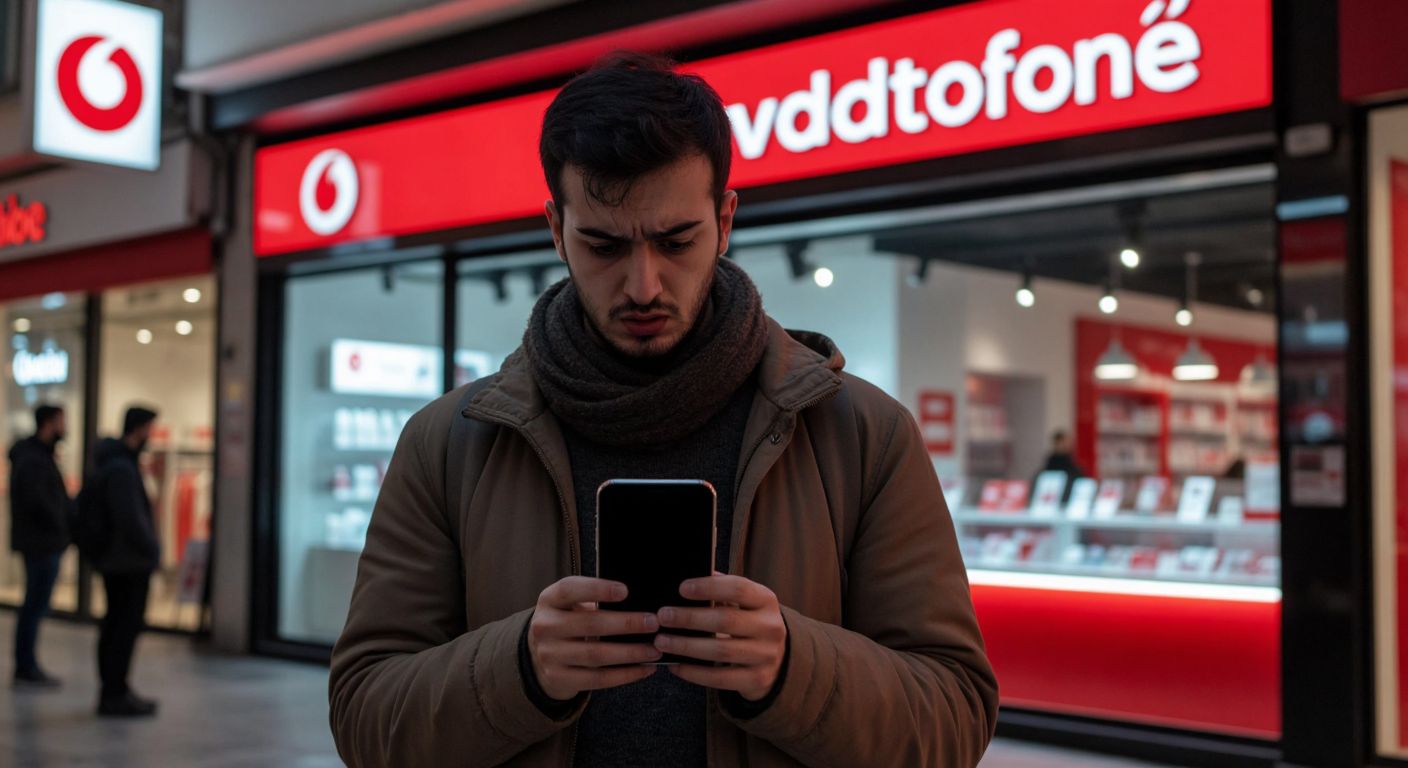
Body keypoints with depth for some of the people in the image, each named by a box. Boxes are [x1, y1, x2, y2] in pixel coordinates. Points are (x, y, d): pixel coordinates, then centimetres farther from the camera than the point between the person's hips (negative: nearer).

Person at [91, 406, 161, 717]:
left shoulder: (110, 461, 12)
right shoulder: (122, 469, -20)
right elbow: (131, 519, -25)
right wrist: (152, 551, -13)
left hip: (114, 559, 10)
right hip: (130, 562, -10)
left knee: (116, 622, 14)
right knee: (128, 624, -6)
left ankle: (113, 690, 22)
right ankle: (115, 695, -3)